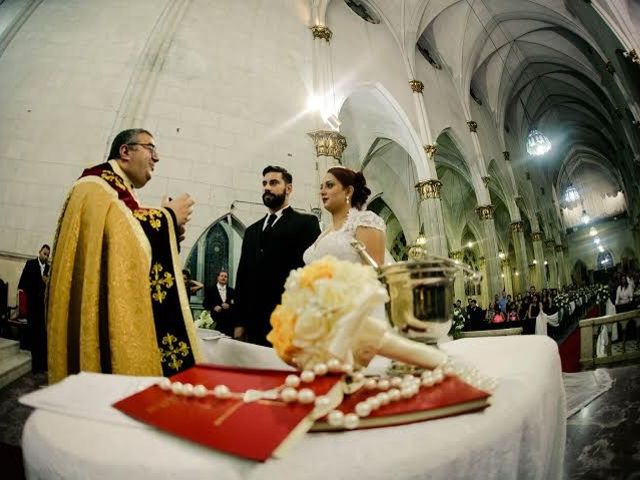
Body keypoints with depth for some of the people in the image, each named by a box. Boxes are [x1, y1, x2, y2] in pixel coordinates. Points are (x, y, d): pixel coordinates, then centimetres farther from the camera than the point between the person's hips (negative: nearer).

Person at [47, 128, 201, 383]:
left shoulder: (120, 190, 23)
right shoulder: (98, 183, -4)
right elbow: (119, 230, -25)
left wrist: (172, 230, 6)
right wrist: (169, 217, -10)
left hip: (123, 314, 10)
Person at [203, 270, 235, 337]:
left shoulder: (232, 291, 14)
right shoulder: (210, 290, 8)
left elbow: (236, 304, 10)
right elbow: (205, 304, 4)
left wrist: (229, 306, -9)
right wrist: (214, 307, -13)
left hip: (229, 321, 2)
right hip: (216, 321, -2)